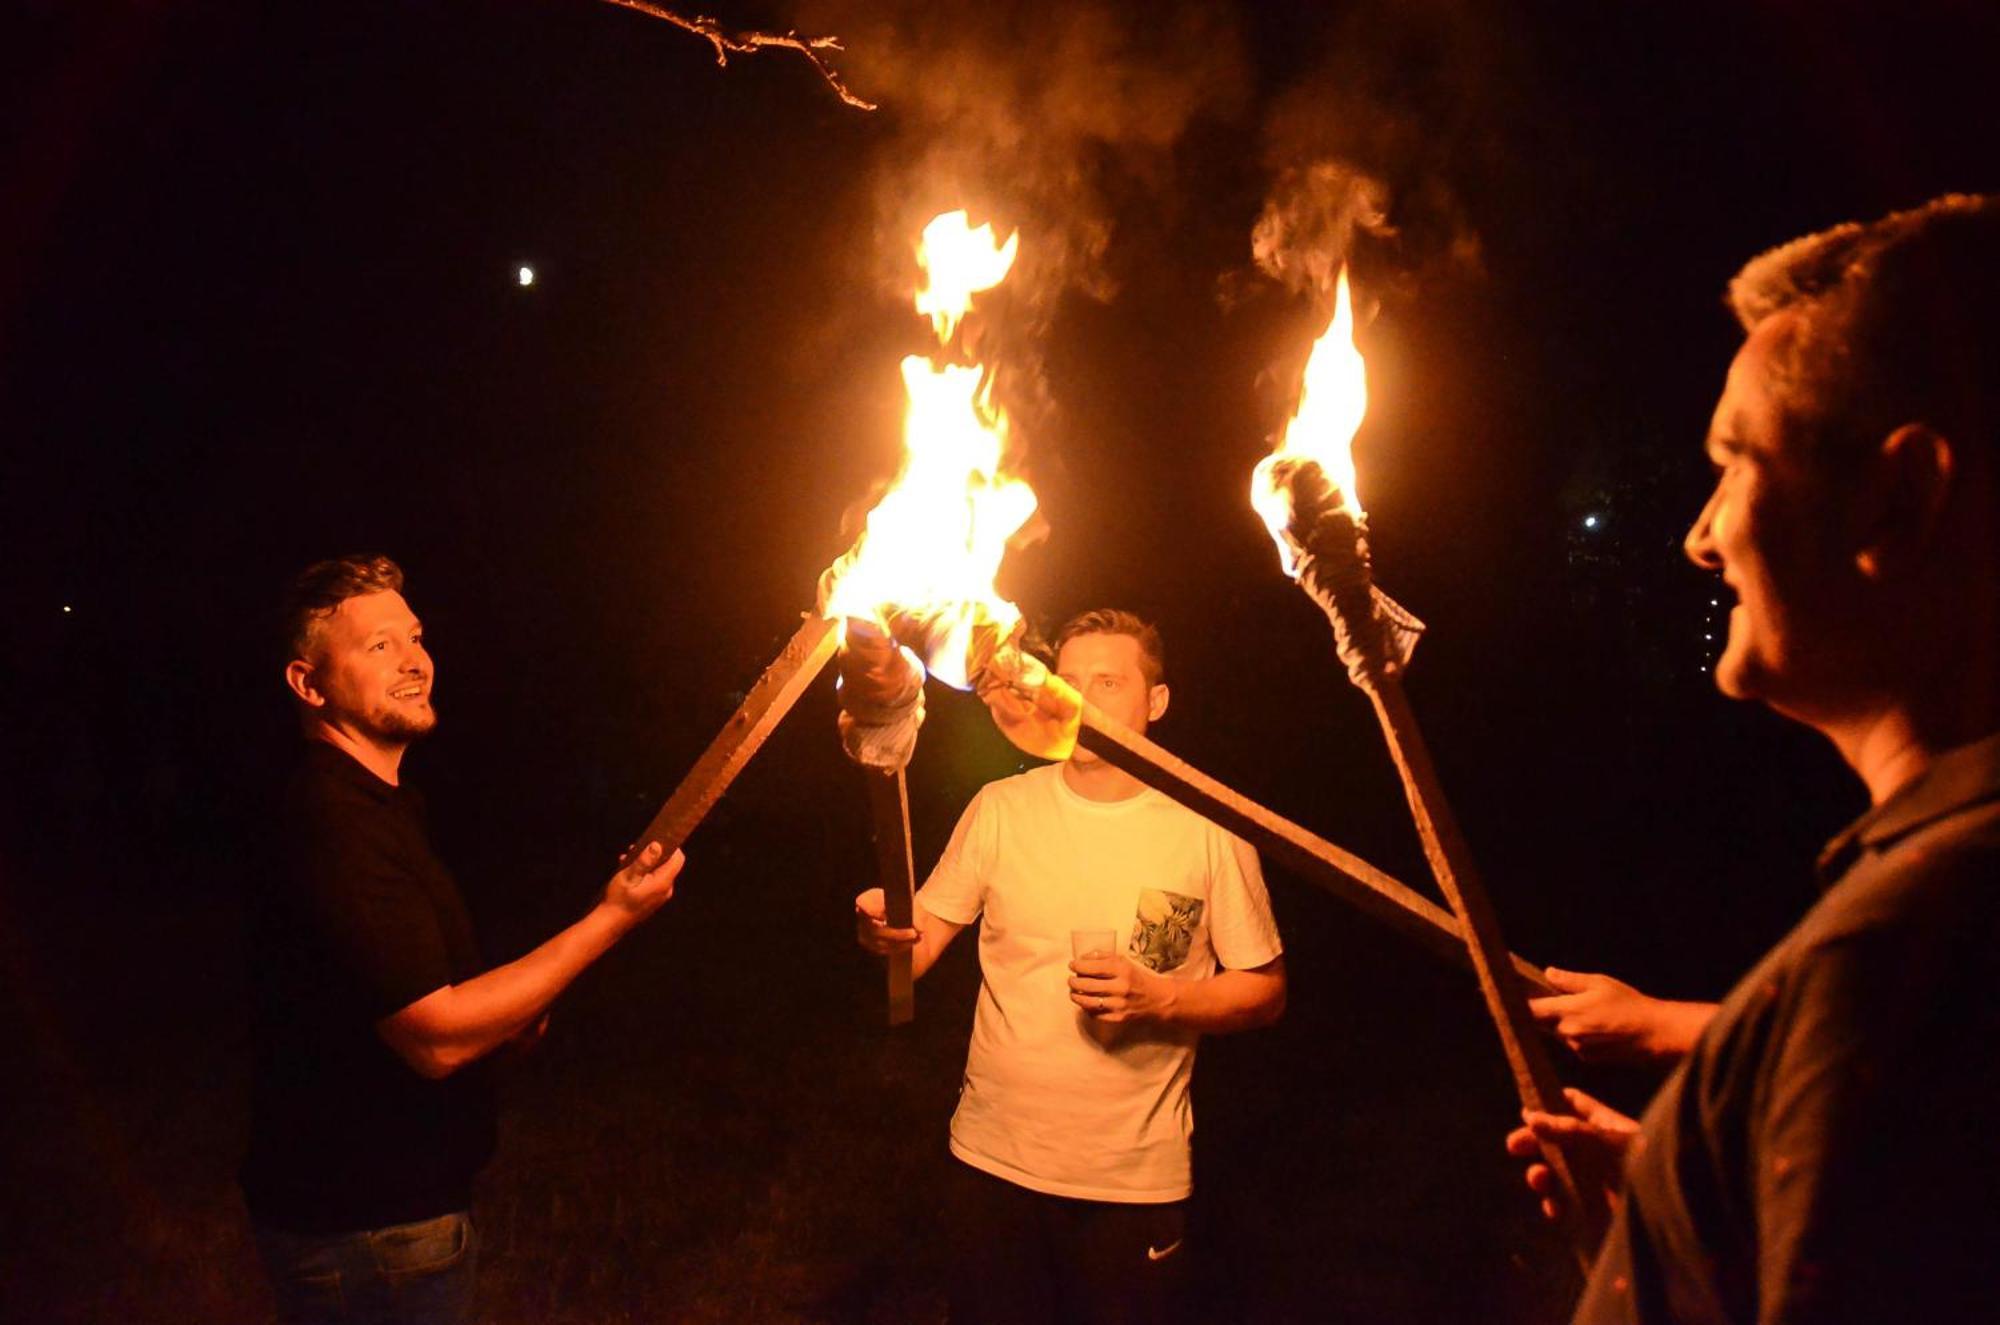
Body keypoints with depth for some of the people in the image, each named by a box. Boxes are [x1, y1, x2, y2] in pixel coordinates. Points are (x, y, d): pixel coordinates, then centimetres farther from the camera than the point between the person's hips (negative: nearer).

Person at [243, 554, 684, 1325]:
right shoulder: (336, 826, -25)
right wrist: (611, 919, -24)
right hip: (366, 1234, -10)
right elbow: (437, 1036, -28)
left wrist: (508, 1005, 5)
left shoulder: (372, 805, 9)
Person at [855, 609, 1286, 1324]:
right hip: (993, 1160, 2)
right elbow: (919, 947, 0)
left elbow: (1264, 991, 1)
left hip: (1138, 1180, -1)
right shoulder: (1000, 809, -1)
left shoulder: (1208, 829, -5)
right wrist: (883, 931, -23)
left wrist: (1160, 998, -17)